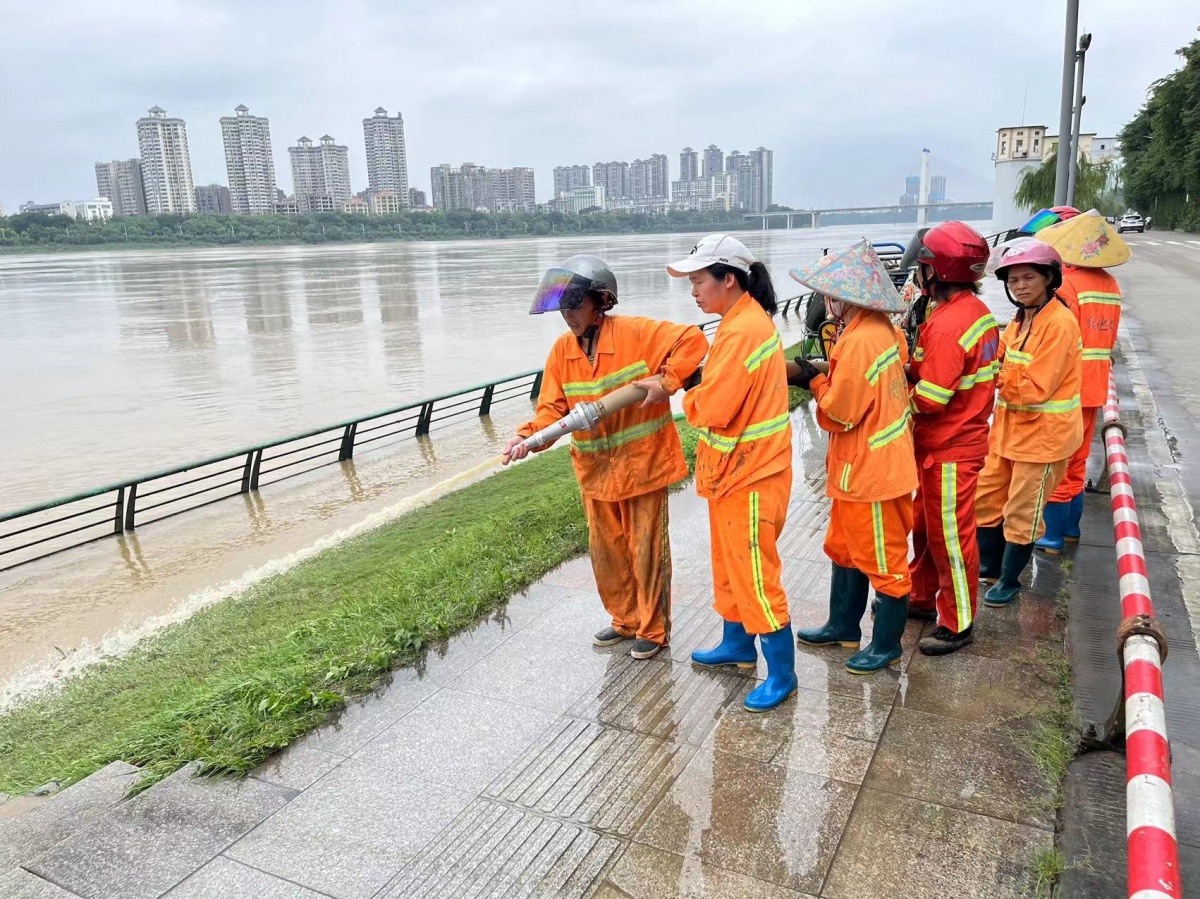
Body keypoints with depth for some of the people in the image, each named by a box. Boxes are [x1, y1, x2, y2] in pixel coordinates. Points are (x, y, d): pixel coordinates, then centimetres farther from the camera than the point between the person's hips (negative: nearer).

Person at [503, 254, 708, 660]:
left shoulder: (636, 332, -15)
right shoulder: (562, 351, 1)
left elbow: (692, 340, -17)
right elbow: (553, 408, -3)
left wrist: (666, 381, -27)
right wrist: (527, 436, -20)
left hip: (642, 461, -5)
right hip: (595, 468, 6)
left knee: (646, 549, 7)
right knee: (606, 550, 17)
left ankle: (654, 630, 26)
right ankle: (626, 620, 38)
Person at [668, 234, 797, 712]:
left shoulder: (742, 331, -23)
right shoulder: (747, 319, 9)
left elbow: (712, 408, -26)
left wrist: (684, 395, -7)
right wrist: (699, 390, -4)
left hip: (750, 475, -10)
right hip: (734, 469, 10)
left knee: (755, 575, 1)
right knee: (730, 565, 22)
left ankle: (782, 674, 15)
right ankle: (737, 645, 40)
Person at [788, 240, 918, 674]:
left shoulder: (860, 341, -25)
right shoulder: (881, 328, 4)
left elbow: (839, 413, -20)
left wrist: (814, 380, -5)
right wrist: (824, 377, 2)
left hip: (871, 471, -10)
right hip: (861, 466, 10)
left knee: (883, 558, 6)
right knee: (845, 547, 21)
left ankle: (887, 645, 23)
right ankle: (843, 626, 37)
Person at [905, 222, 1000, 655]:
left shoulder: (946, 325, -25)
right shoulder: (976, 310, 5)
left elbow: (929, 399, -26)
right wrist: (916, 369, -3)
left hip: (950, 449, -10)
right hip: (960, 437, 10)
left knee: (950, 536, 5)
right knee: (925, 524, 22)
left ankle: (958, 623, 20)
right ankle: (924, 598, 38)